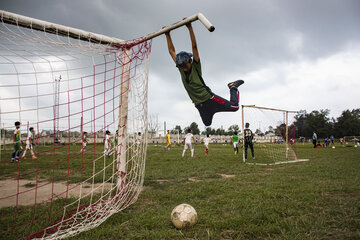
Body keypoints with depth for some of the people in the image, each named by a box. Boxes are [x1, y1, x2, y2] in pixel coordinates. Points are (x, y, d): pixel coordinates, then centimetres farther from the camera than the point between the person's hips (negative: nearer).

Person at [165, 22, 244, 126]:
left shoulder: (196, 66, -9)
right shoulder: (181, 68, 0)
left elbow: (194, 46, -18)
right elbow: (171, 51, 2)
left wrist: (190, 27, -24)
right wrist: (167, 35, 0)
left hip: (209, 99, -4)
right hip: (199, 105, 4)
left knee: (234, 107, -8)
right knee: (207, 123, 16)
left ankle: (233, 88, 16)